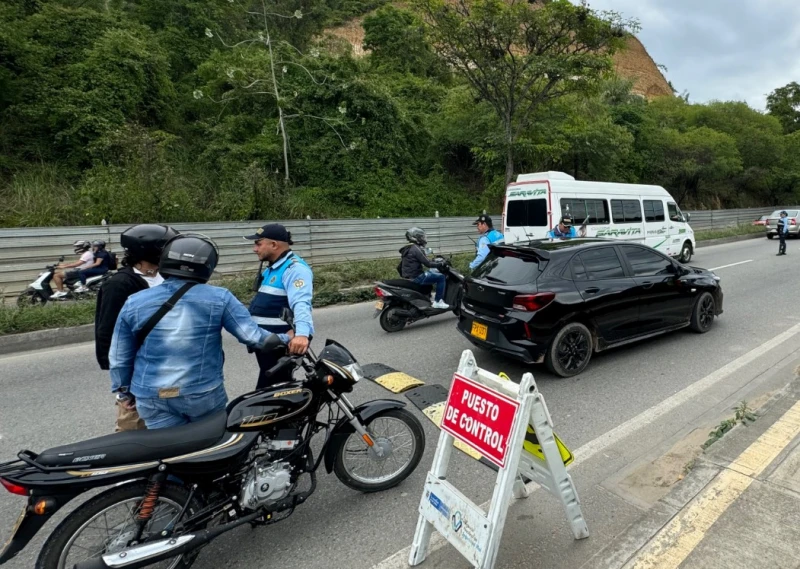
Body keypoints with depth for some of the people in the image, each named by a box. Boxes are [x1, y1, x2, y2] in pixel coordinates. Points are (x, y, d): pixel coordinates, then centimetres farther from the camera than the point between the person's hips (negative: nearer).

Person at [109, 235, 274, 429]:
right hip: (204, 394, -2)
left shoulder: (134, 302, -1)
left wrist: (125, 391, 21)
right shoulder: (219, 298, -10)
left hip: (152, 398, 2)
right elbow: (252, 335, -11)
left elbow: (119, 358, 6)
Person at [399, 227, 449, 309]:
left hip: (408, 277, 10)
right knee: (441, 277, -9)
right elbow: (427, 263, -18)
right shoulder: (416, 249, -15)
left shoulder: (407, 249, 14)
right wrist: (440, 265, -6)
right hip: (416, 277, -10)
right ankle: (438, 302, -7)